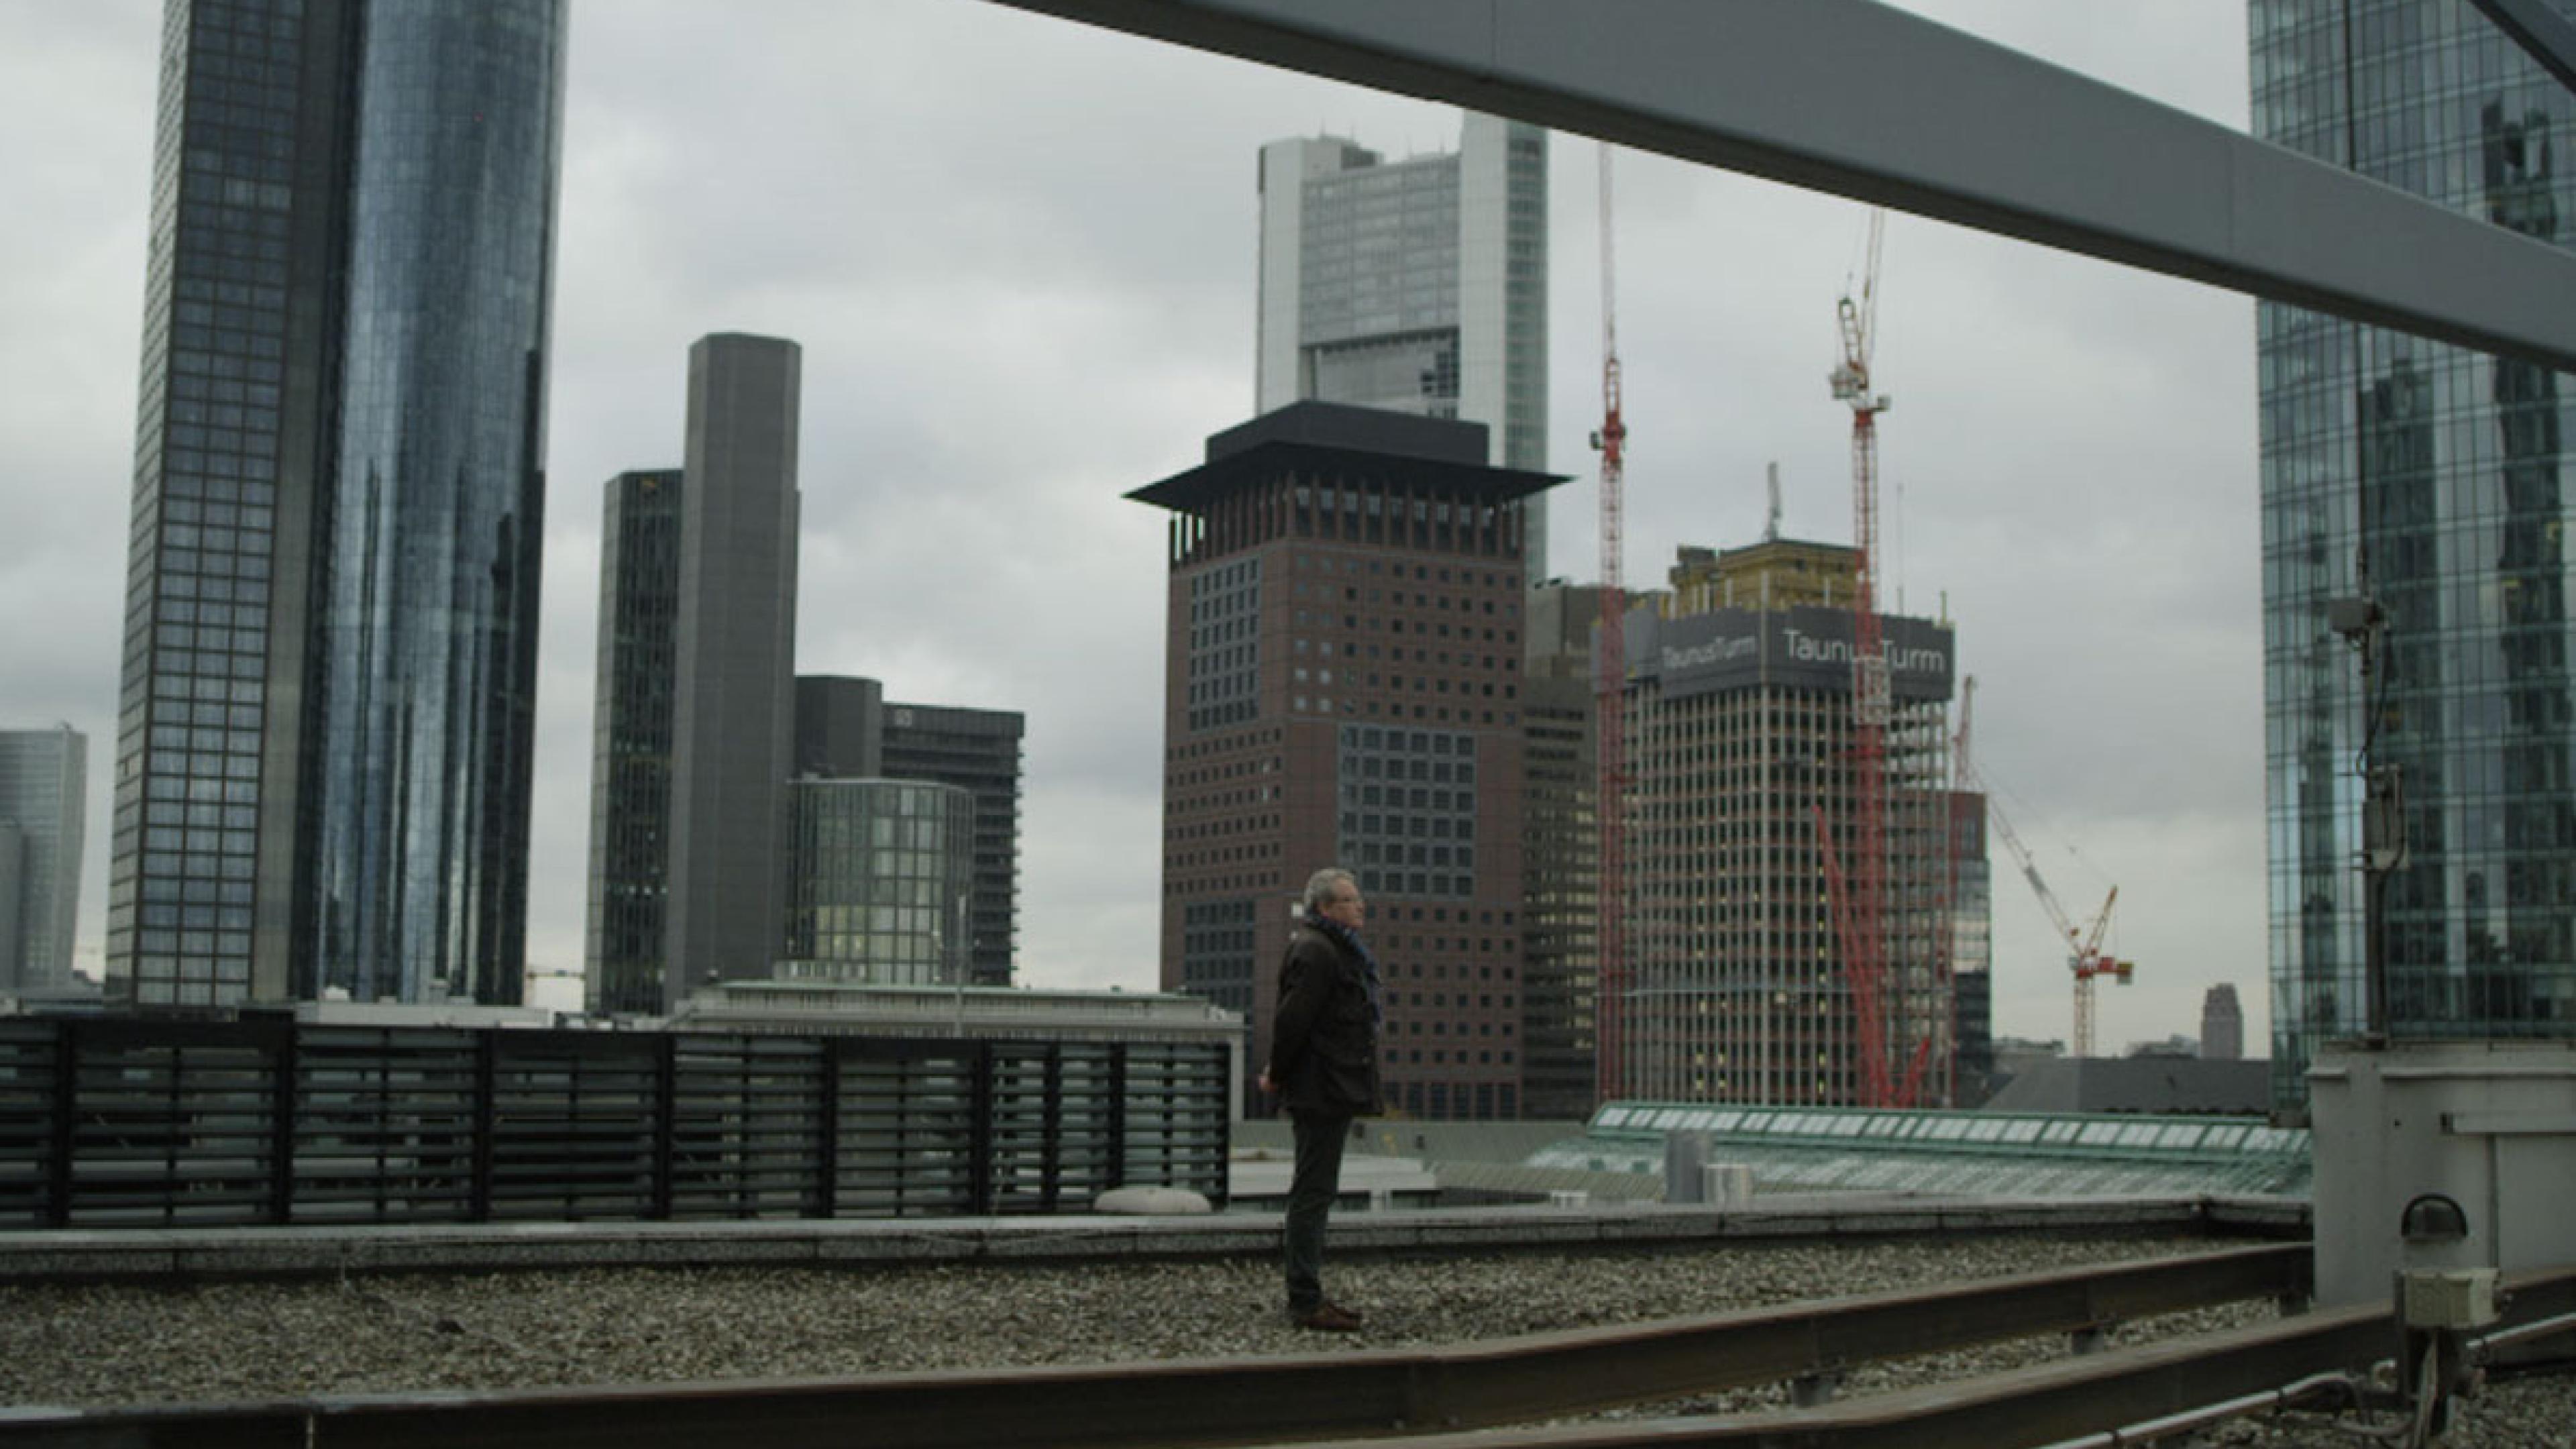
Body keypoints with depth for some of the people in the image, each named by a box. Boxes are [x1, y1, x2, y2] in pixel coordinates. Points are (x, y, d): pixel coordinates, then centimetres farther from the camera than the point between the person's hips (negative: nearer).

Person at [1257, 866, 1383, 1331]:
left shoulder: (1336, 949, 18)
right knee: (1313, 1193, -7)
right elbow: (1293, 1019, -21)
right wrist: (1278, 1076, -11)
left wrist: (1279, 1071, 16)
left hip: (1331, 1092, 11)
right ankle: (1305, 1302, -3)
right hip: (1322, 1092, -11)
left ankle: (1307, 1296, 21)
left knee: (1314, 1193, 14)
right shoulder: (1315, 952, -17)